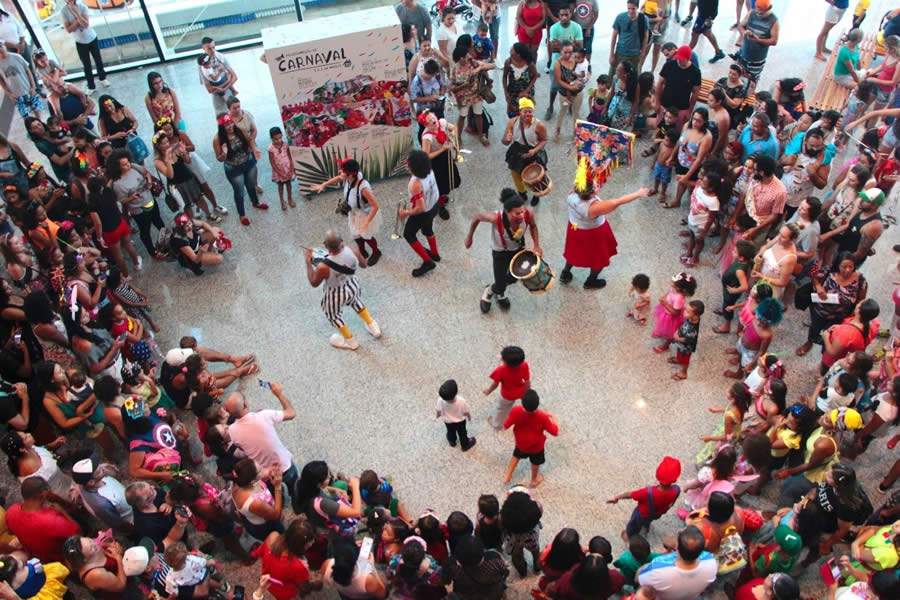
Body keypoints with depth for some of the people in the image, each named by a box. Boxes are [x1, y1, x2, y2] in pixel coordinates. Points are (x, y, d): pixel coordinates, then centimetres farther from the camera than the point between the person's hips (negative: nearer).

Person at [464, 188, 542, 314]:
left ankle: (499, 293, 59)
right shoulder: (496, 218, -42)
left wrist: (536, 245, -17)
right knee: (500, 284, 7)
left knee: (514, 277, 23)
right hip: (500, 251, -3)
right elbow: (476, 217, -21)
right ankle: (489, 291, 46)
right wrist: (469, 237, -8)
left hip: (519, 248, 3)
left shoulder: (528, 213, -34)